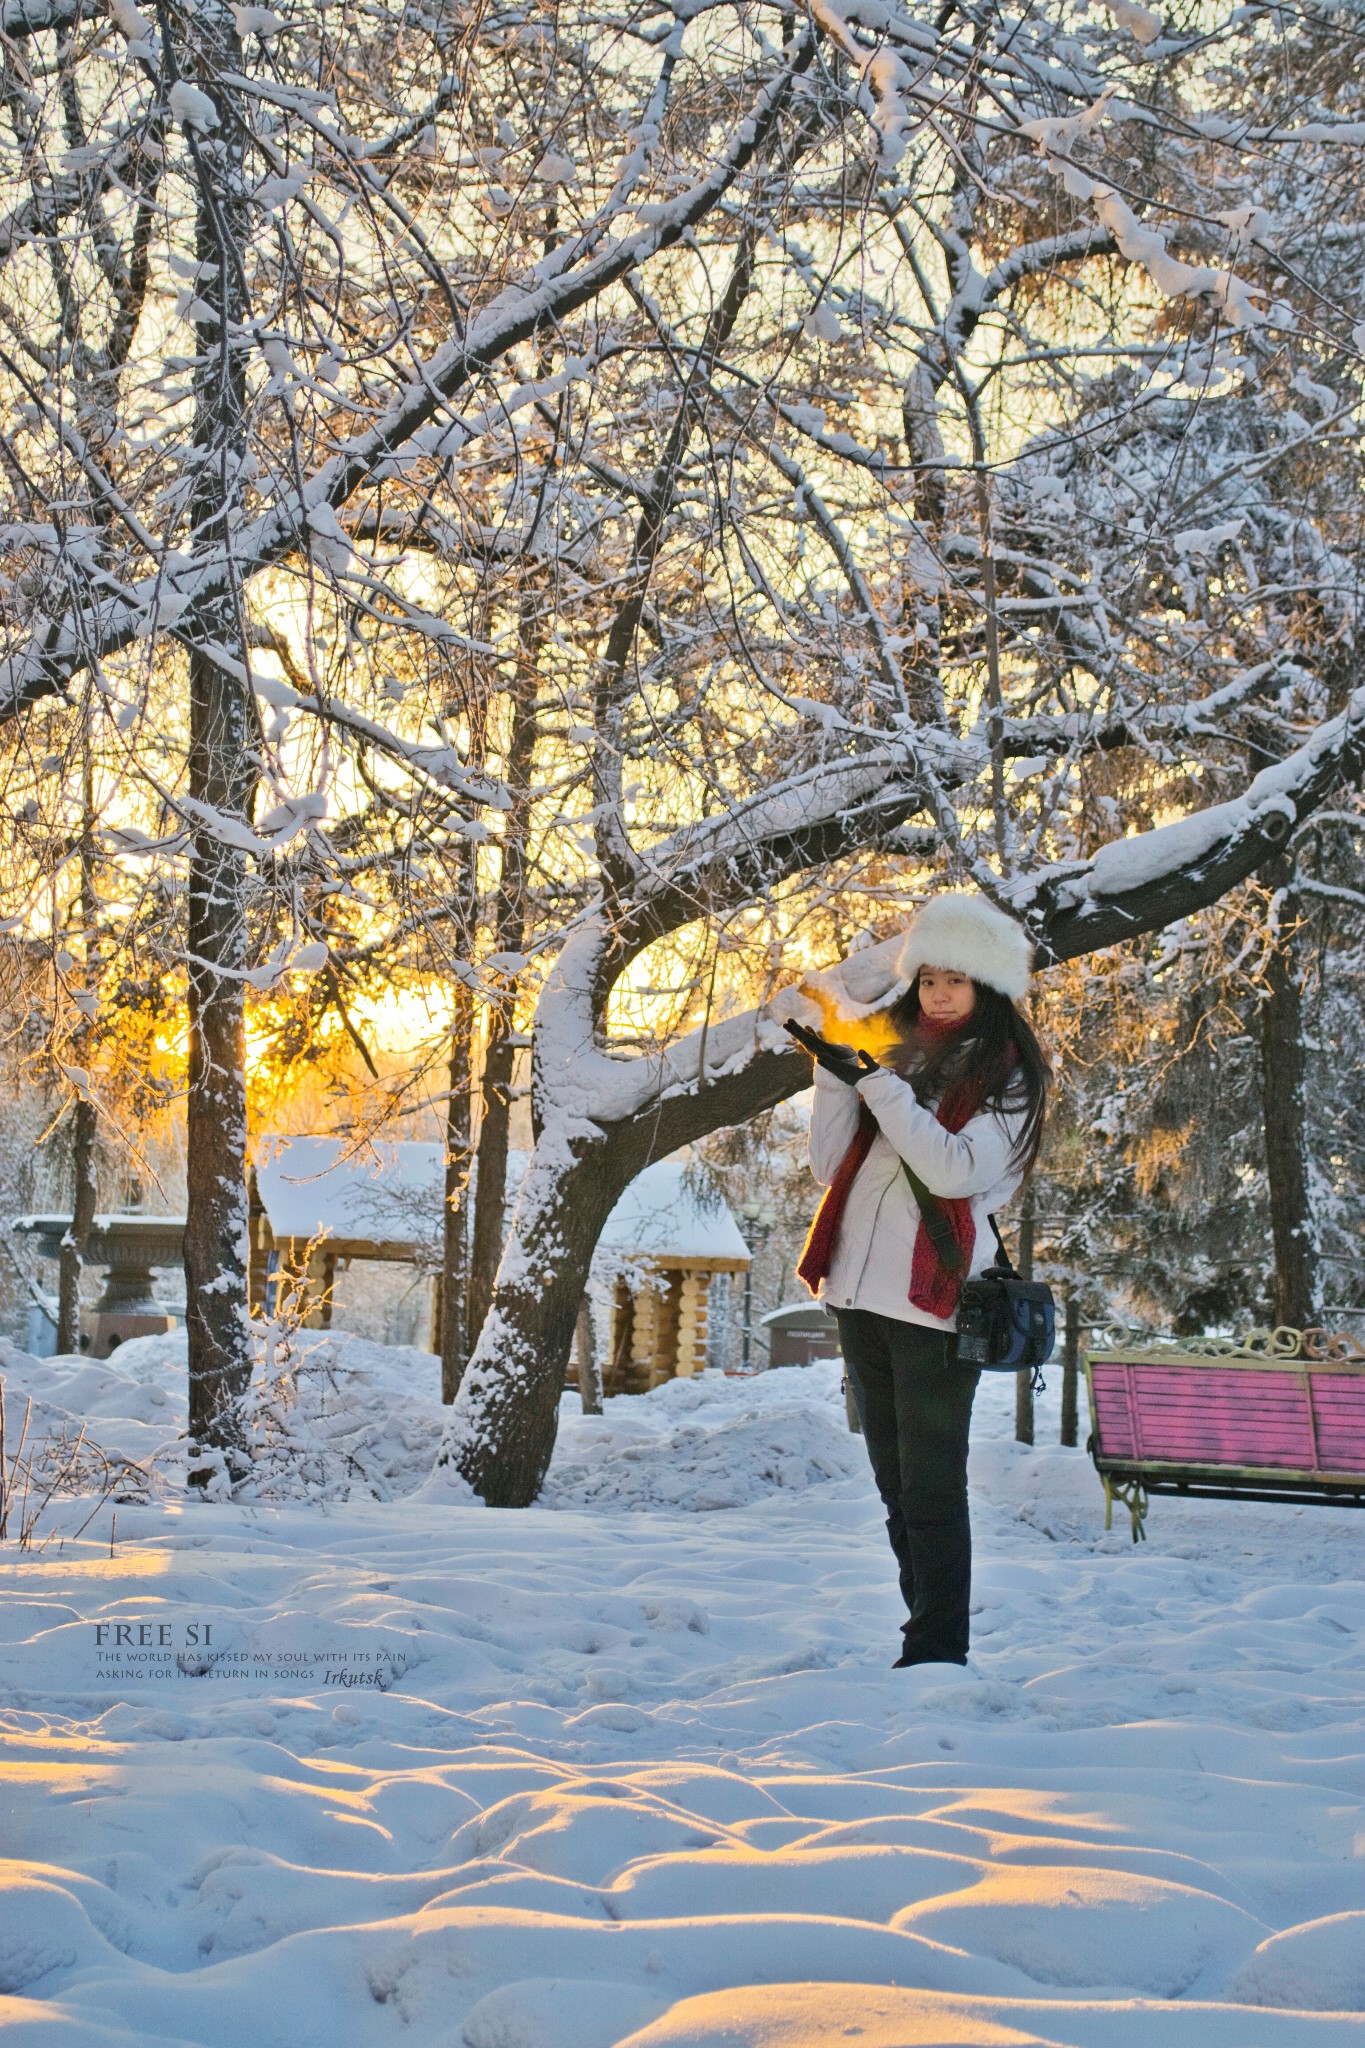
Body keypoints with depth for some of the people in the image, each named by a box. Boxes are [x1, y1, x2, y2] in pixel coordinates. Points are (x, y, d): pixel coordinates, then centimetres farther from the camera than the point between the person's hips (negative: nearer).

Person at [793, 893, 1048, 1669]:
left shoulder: (1009, 1074, -2)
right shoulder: (901, 1055, 15)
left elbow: (956, 1169, -18)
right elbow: (832, 1167, 10)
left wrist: (877, 1083, -17)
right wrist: (836, 1074, -2)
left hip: (936, 1298, -7)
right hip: (861, 1291, 7)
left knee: (931, 1488, -6)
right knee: (897, 1485, 12)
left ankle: (938, 1651, -1)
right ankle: (928, 1636, 20)